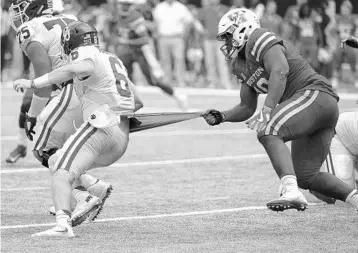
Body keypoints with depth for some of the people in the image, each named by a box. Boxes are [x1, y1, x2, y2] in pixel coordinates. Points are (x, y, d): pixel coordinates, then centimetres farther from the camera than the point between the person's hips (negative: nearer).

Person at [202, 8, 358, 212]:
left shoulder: (258, 39, -6)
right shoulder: (242, 64, 22)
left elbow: (280, 71, -24)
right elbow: (247, 108, 28)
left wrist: (267, 111, -30)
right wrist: (221, 117, 10)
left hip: (314, 94, -10)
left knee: (268, 132, -28)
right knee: (305, 176, 11)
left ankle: (292, 192, -41)